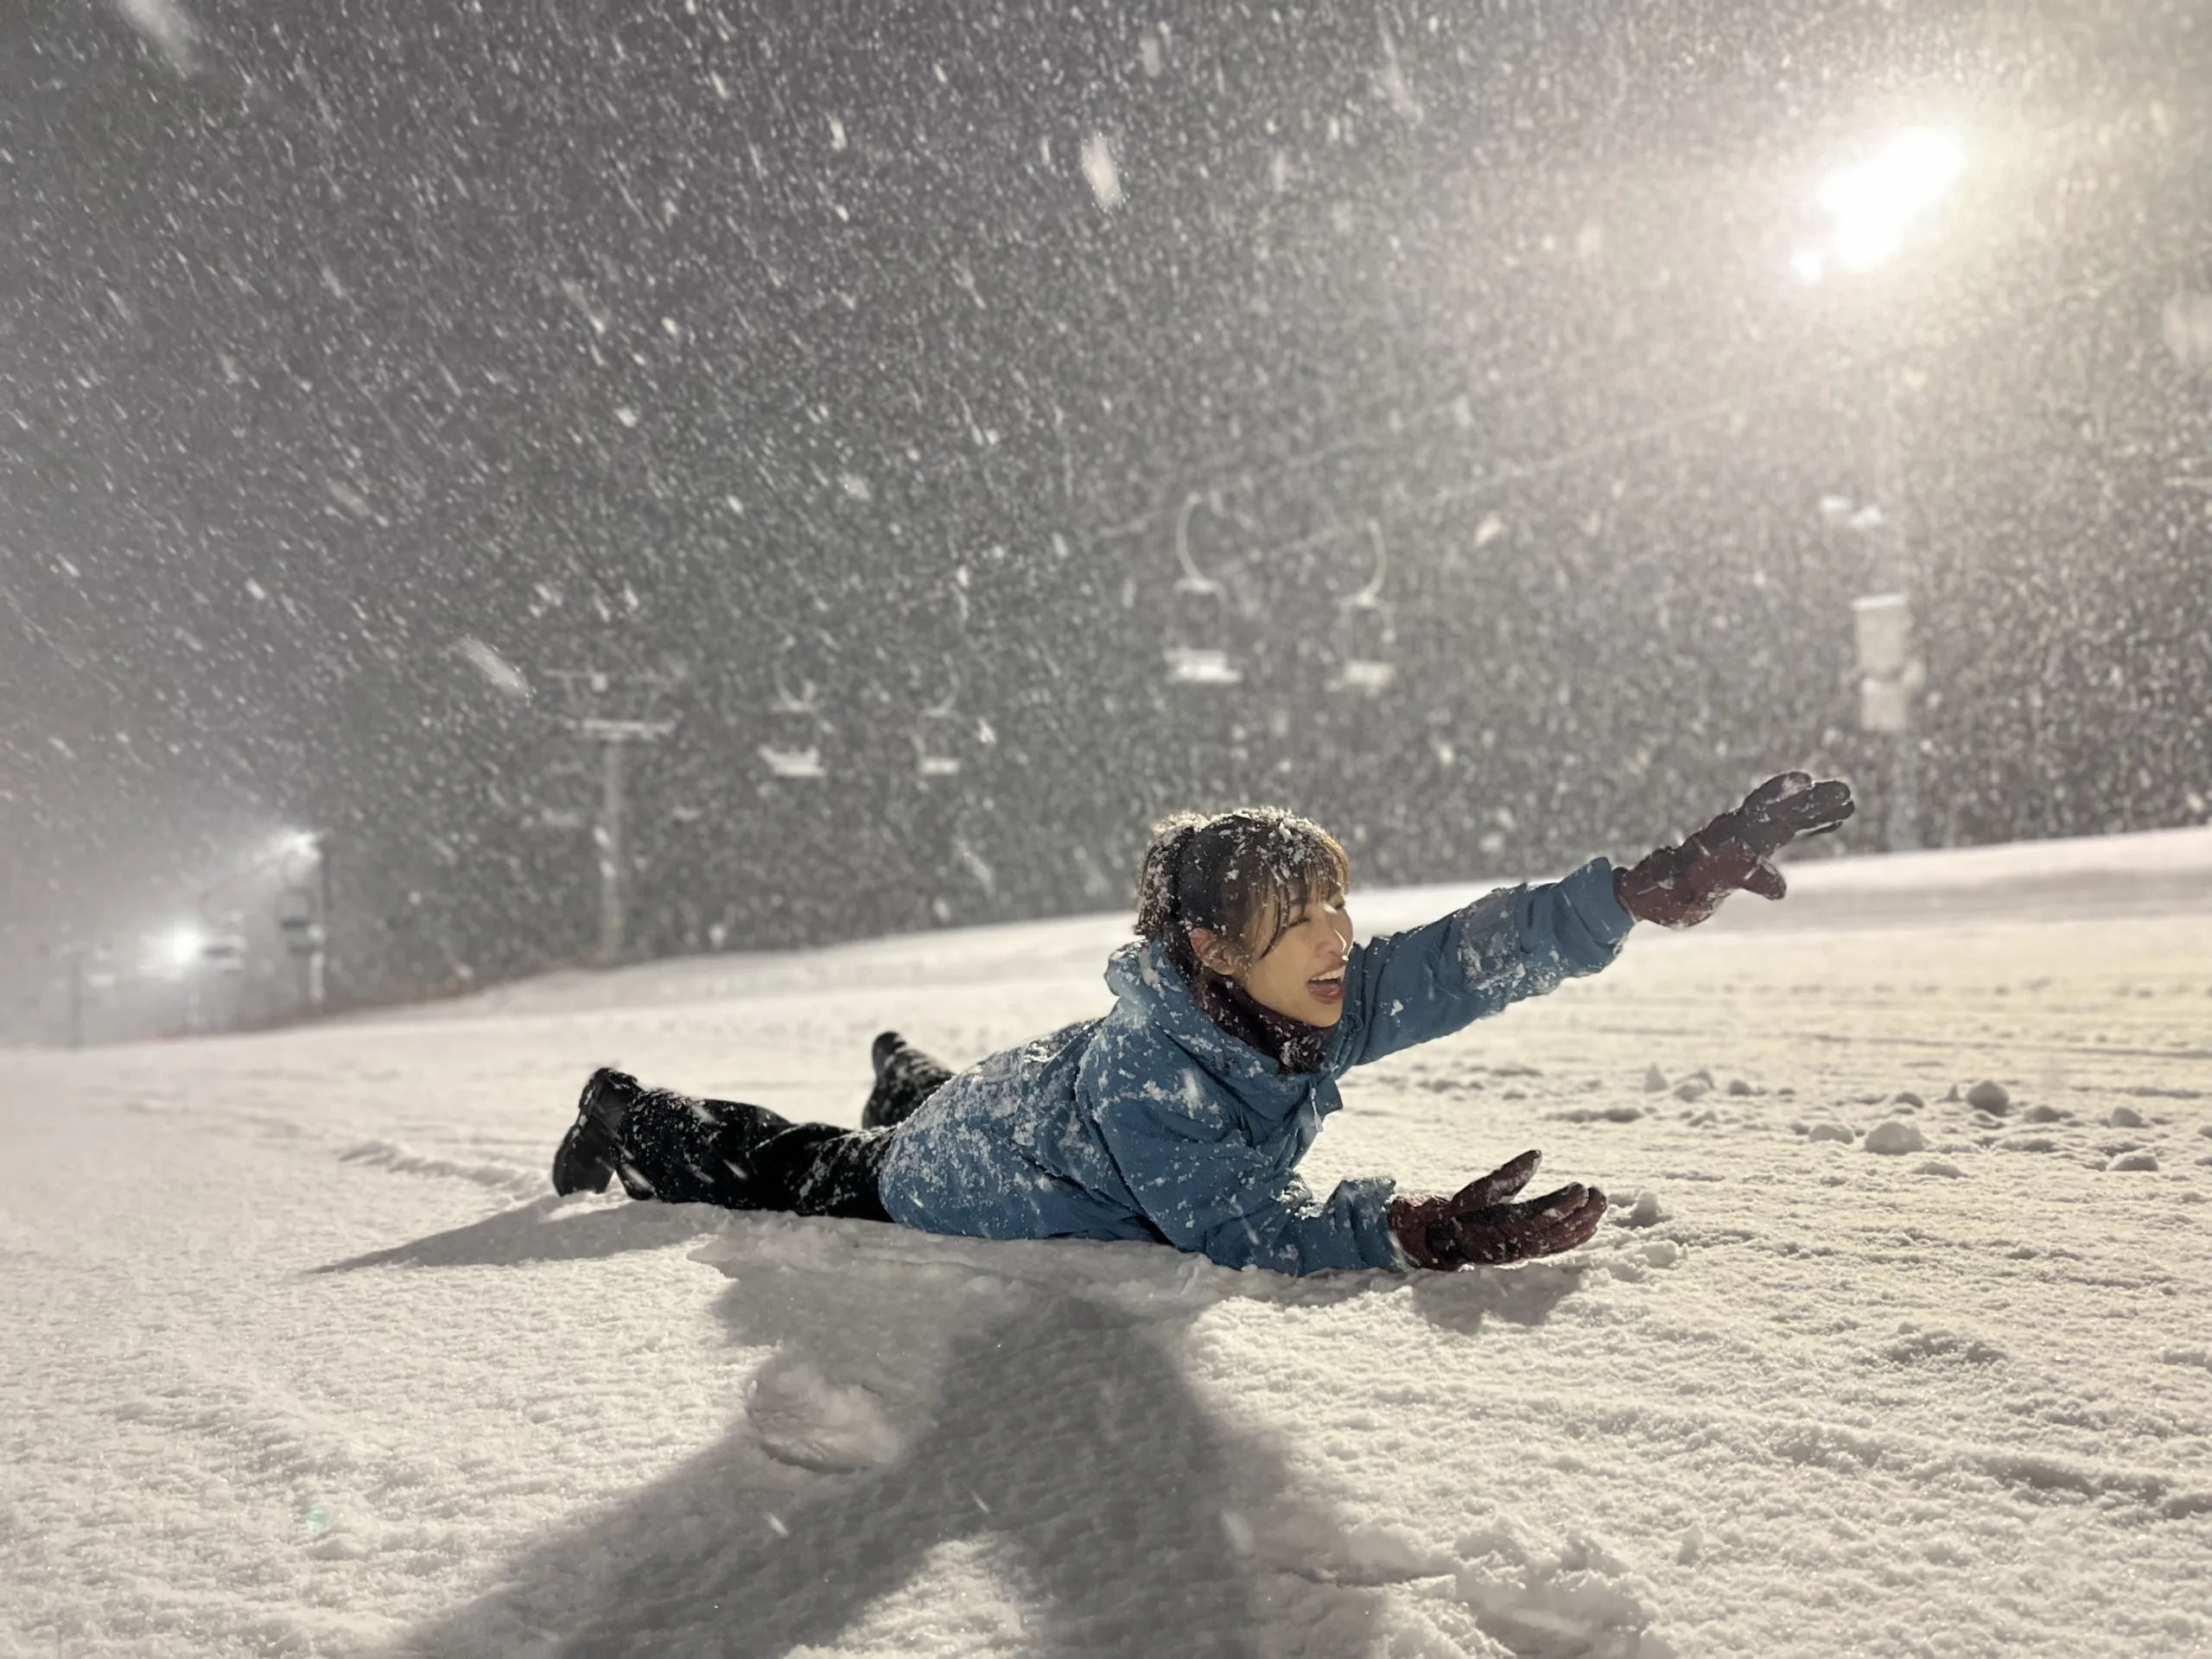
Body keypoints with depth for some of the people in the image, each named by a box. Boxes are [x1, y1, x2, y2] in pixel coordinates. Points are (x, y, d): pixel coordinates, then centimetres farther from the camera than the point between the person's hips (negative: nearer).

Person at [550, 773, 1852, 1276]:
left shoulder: (1328, 1008, -28)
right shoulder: (1144, 1079, -46)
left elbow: (1484, 950, -34)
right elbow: (1238, 1230, -47)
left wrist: (1675, 881, -42)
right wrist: (1417, 1232, -56)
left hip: (1028, 1104, 6)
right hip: (934, 1186, -6)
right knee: (783, 1169, 21)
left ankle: (912, 1074, 69)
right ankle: (629, 1120, 44)